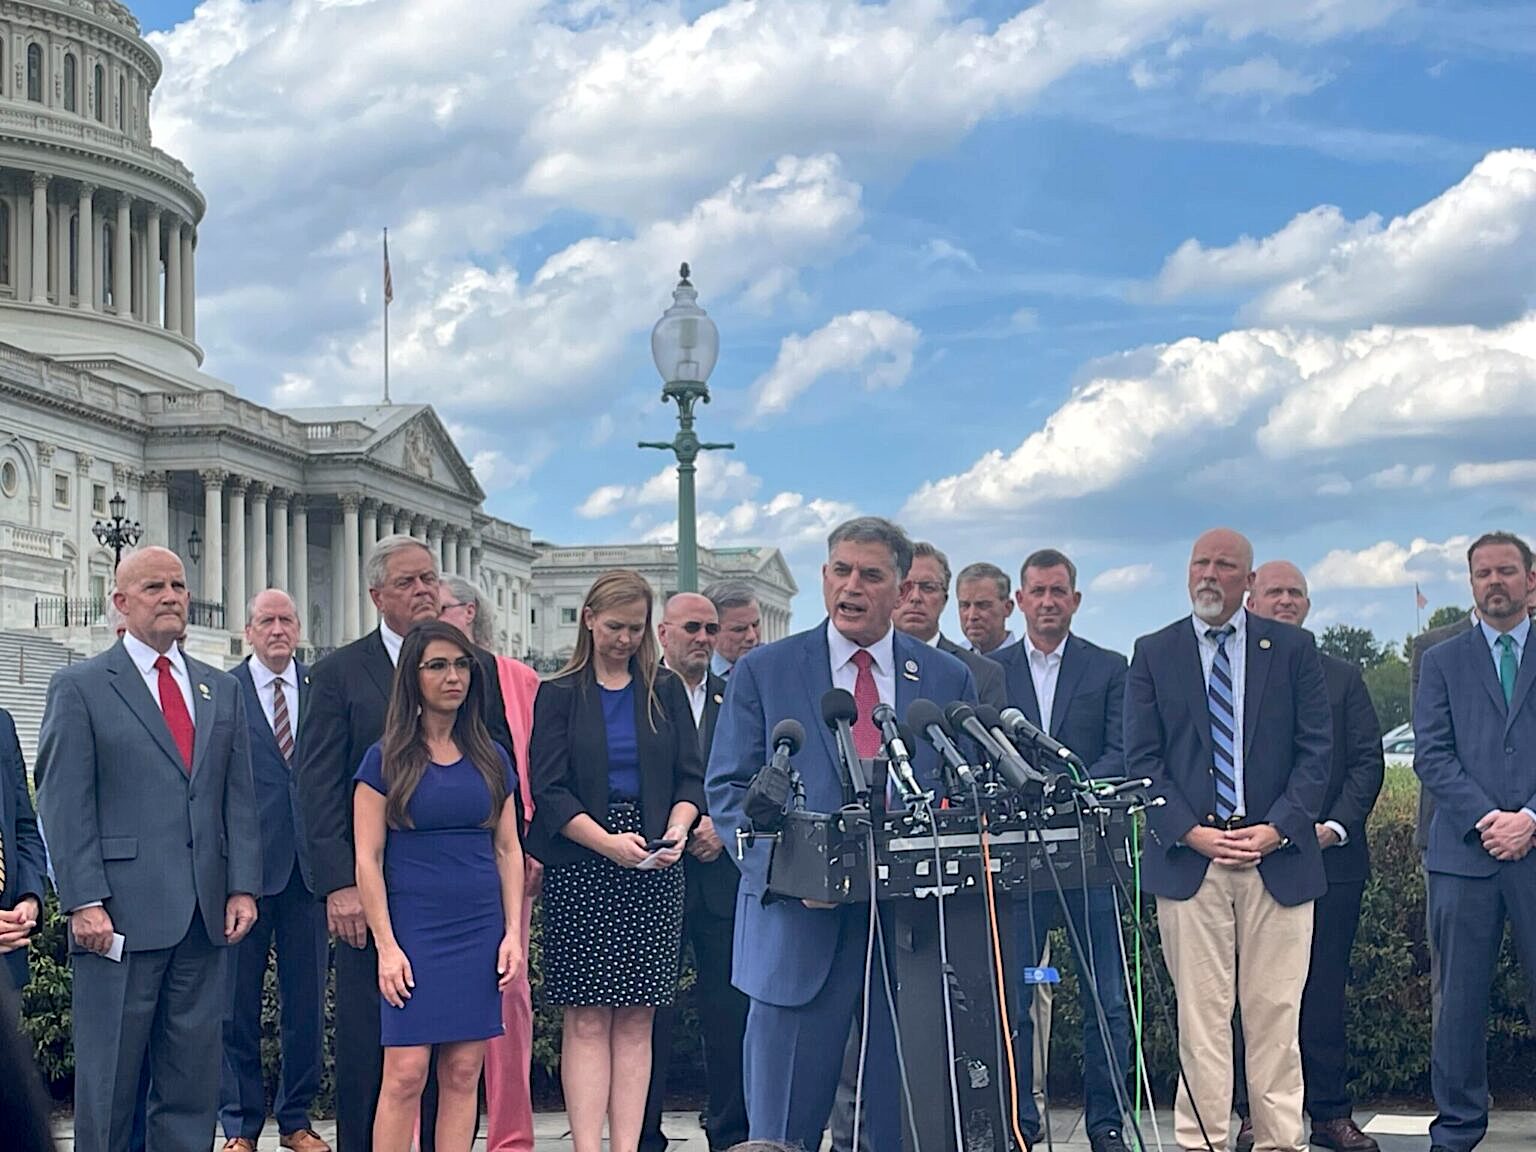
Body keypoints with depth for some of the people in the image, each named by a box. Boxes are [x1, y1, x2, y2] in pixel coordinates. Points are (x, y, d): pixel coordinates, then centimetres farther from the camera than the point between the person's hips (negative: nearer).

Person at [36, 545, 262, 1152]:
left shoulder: (222, 690, 16)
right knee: (108, 1079, 1)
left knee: (192, 1080, 7)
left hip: (204, 918, 5)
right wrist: (84, 902, -13)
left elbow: (239, 799, 14)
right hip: (119, 917, -5)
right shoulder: (79, 687, 1)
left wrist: (243, 886, 3)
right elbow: (64, 805, -5)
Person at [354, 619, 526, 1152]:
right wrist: (387, 946, -9)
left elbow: (508, 850, 13)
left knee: (464, 1072, 3)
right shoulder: (385, 760, 0)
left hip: (481, 932, 3)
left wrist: (513, 932, 4)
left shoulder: (492, 760, 10)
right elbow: (368, 858, -3)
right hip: (413, 931, -3)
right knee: (404, 1073, -8)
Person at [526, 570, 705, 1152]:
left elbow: (690, 777, 9)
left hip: (654, 872, 2)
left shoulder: (666, 691, 11)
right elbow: (549, 790, -4)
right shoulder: (559, 695, 4)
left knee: (636, 1019, 2)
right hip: (580, 871, -2)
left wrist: (677, 828, -11)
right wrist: (606, 841, -18)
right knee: (587, 1019, -4)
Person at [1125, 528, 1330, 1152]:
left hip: (1277, 857, 0)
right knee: (1200, 1014, 0)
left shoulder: (1293, 648, 8)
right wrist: (1190, 832, -7)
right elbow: (1142, 759, 5)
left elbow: (1315, 748, 5)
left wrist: (1278, 827, -8)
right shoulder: (1154, 654, 9)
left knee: (1275, 1011, 1)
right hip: (1188, 858, 0)